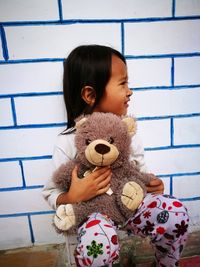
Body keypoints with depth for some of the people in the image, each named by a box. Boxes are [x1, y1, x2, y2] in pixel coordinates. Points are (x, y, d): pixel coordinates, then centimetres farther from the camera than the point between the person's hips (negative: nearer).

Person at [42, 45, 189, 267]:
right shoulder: (67, 143, -15)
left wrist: (152, 183, -9)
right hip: (93, 212, -3)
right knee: (97, 243, -35)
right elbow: (50, 193, -7)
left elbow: (140, 168, 11)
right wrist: (72, 197, -26)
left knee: (175, 211, -19)